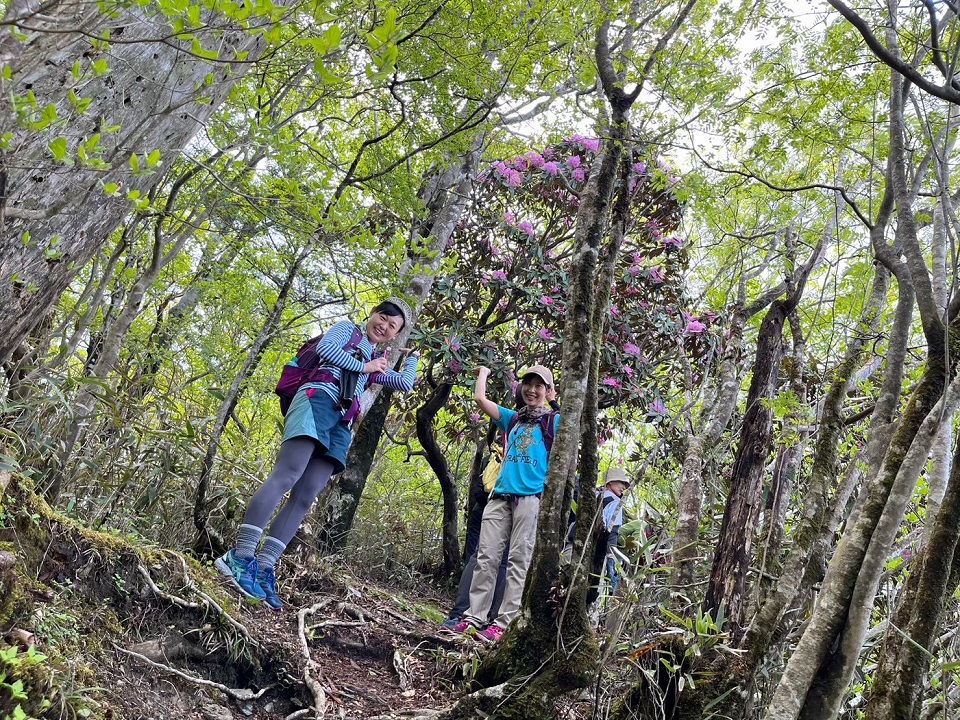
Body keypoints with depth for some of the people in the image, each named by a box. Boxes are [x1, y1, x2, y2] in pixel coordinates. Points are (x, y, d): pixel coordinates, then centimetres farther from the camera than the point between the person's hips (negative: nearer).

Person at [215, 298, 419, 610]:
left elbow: (405, 383, 34)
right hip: (317, 400, -7)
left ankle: (263, 569, -13)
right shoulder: (348, 328, 18)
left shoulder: (376, 363, 34)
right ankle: (239, 556, -31)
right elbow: (324, 347, -1)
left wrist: (413, 355, 42)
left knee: (305, 497, -8)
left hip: (341, 426, 7)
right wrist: (364, 367, 5)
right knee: (287, 475, -25)